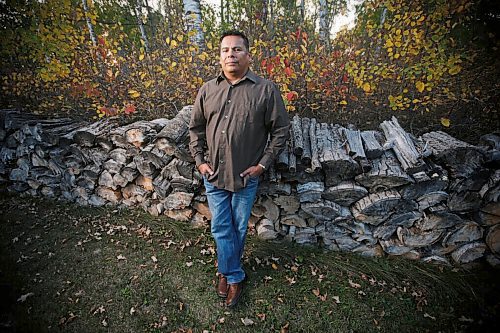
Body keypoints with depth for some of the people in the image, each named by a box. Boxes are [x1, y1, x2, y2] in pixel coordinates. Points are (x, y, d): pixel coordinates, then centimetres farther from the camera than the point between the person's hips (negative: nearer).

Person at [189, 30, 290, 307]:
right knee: (220, 229, 11)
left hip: (246, 177, -2)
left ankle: (226, 271, 42)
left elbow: (280, 130, -3)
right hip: (213, 175, 3)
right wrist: (199, 160, 3)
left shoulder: (266, 90, -7)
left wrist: (263, 164, -8)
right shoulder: (207, 90, 3)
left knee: (239, 229, 15)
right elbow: (195, 128, 11)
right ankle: (234, 276, 35)